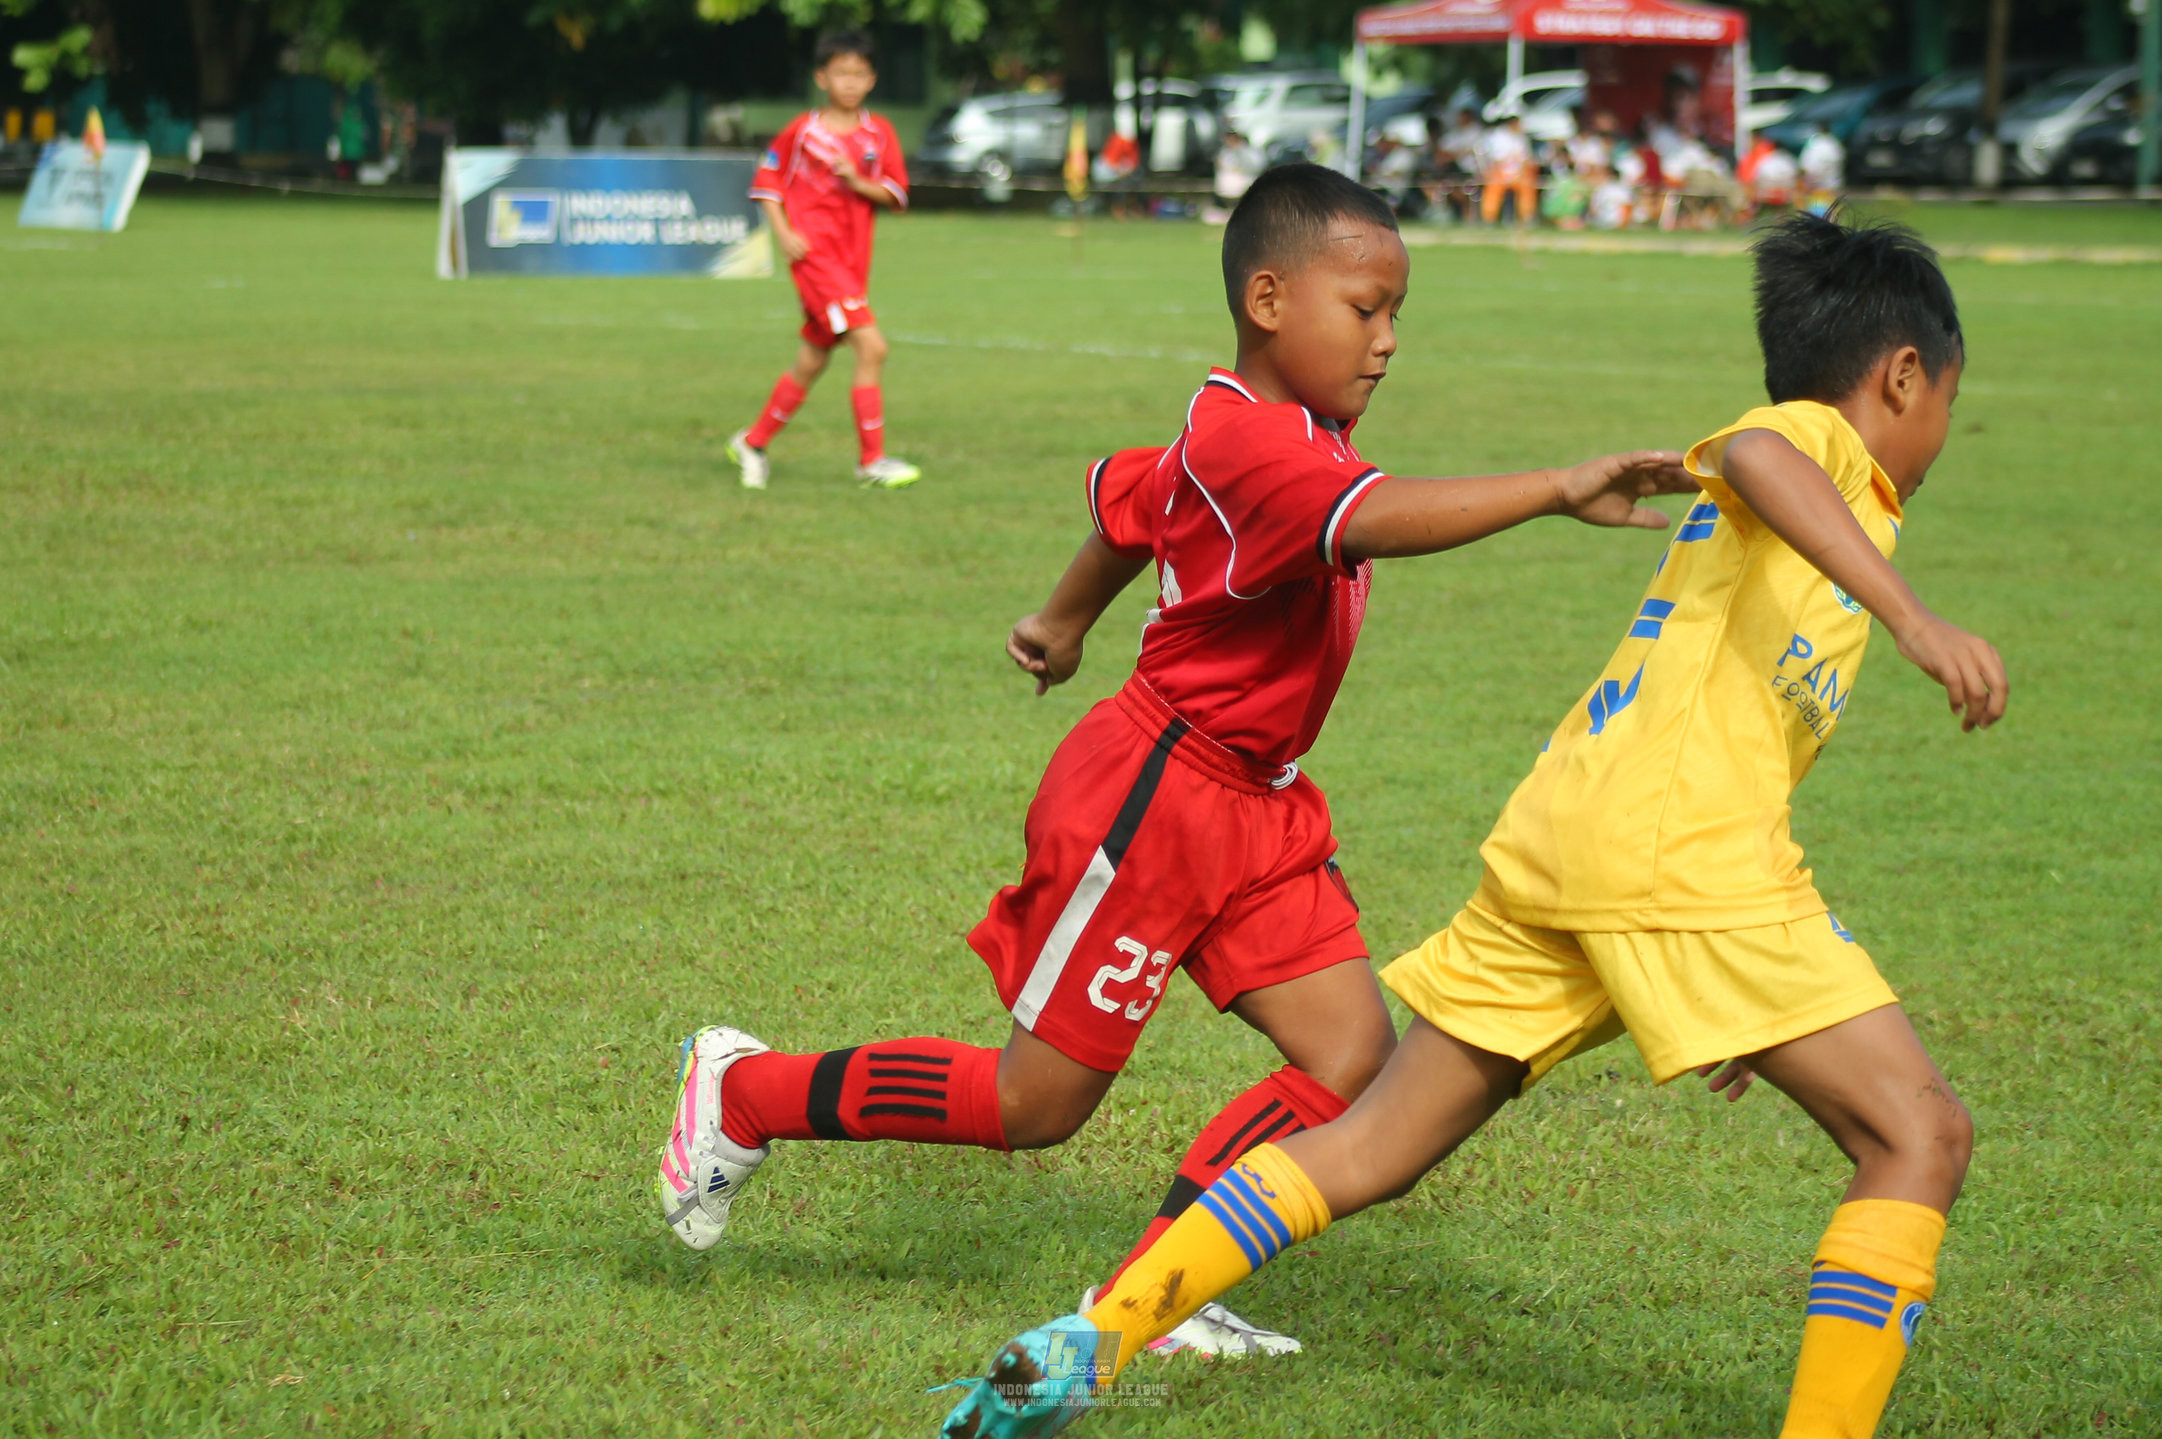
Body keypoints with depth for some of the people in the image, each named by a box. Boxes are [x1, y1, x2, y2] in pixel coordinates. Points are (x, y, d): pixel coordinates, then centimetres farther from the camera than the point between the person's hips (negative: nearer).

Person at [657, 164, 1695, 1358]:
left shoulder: (1289, 436, 8)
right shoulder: (1247, 443, -24)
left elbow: (1128, 495, 26)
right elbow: (1371, 522, -44)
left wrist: (1067, 620, 41)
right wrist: (1558, 490, -52)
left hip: (1256, 811, 10)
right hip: (1152, 797, -10)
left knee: (1351, 1059, -4)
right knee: (1034, 1105, 1)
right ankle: (743, 1093, 20)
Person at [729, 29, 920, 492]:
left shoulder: (879, 134, 7)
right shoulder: (802, 131, -4)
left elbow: (897, 194, 5)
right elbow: (766, 180, 4)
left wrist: (858, 183, -13)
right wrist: (783, 232, -7)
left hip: (853, 261, 6)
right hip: (815, 253, -6)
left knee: (811, 363, 13)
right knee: (871, 347, -18)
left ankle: (753, 441, 30)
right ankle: (872, 459, -13)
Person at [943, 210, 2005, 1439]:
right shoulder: (1824, 440, 5)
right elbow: (1752, 456, -21)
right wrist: (1911, 615, -35)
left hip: (1552, 842, 9)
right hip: (1685, 845, -9)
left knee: (1369, 1152, 13)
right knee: (1921, 1138, -5)